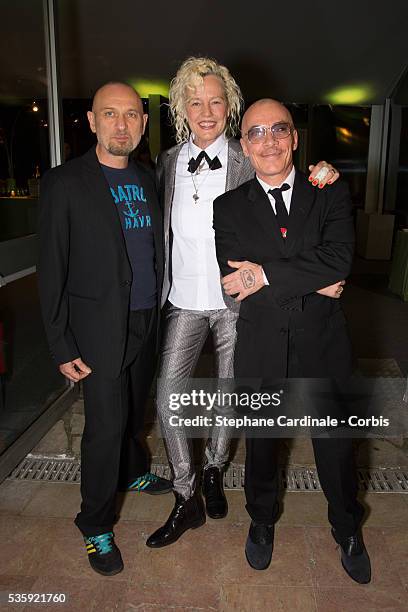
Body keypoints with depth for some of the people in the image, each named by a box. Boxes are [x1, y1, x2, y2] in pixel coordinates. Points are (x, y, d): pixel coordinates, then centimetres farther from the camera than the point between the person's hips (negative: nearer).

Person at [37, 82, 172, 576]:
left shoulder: (147, 180, 8)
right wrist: (61, 346, -11)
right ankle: (96, 526, 22)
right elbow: (51, 271, -9)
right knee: (105, 426, 0)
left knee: (133, 410, 20)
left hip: (148, 322, 5)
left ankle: (132, 472, 47)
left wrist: (162, 311, 9)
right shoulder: (65, 183, -9)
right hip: (101, 328, -5)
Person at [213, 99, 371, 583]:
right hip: (261, 350, 0)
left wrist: (266, 274, -22)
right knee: (260, 444, 20)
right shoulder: (229, 208, -1)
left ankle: (348, 531, 47)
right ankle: (262, 522, 49)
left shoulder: (330, 194, 0)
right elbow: (235, 282, -14)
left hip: (322, 347, 0)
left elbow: (339, 258, -17)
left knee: (336, 447, 16)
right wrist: (311, 281, -18)